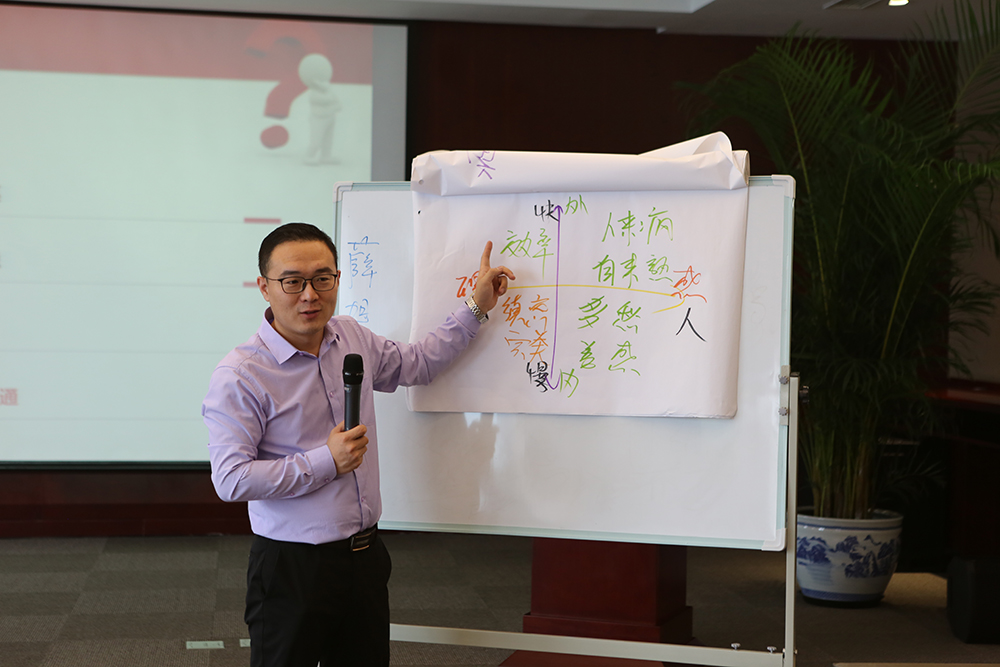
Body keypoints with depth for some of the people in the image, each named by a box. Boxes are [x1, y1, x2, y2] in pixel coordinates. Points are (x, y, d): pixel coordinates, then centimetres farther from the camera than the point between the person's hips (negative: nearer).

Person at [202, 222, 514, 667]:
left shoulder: (352, 338, 6)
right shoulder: (239, 376, -16)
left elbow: (417, 363, 24)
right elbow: (230, 480, -21)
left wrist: (475, 308, 20)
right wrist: (326, 462, -18)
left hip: (365, 558, 6)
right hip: (292, 567, -6)